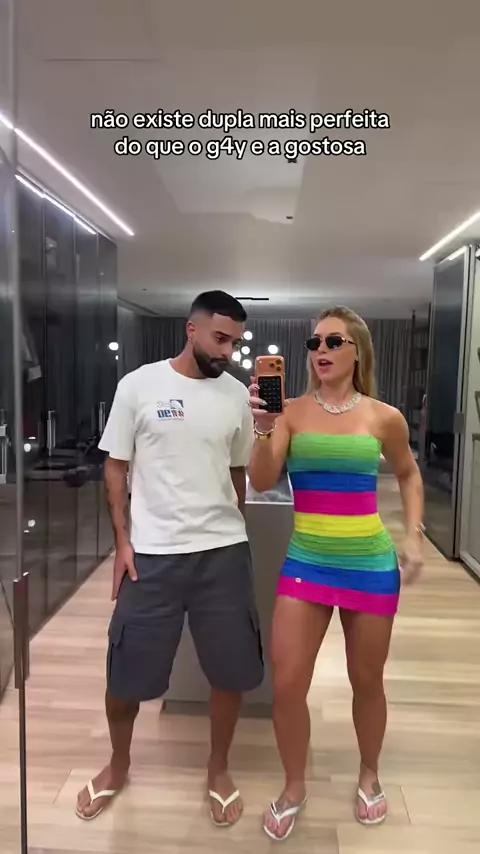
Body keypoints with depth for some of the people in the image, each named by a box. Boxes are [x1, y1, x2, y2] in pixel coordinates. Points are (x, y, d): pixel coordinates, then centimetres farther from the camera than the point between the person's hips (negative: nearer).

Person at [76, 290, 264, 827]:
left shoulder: (237, 395, 3)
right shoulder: (139, 385, -5)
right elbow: (116, 467, -1)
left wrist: (229, 529, 13)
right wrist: (122, 541, -6)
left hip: (224, 552, 3)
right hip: (152, 553, -2)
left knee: (232, 669, 11)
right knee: (126, 673, 11)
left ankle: (218, 770, 36)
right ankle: (118, 767, 40)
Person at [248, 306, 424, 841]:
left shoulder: (384, 417, -2)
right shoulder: (292, 412, -4)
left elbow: (409, 475, 15)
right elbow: (261, 483, -12)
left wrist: (413, 535, 6)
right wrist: (263, 427, -26)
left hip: (370, 562, 0)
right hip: (306, 560, 0)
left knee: (366, 680, 16)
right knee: (286, 683, 2)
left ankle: (369, 776, 45)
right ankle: (294, 788, 30)